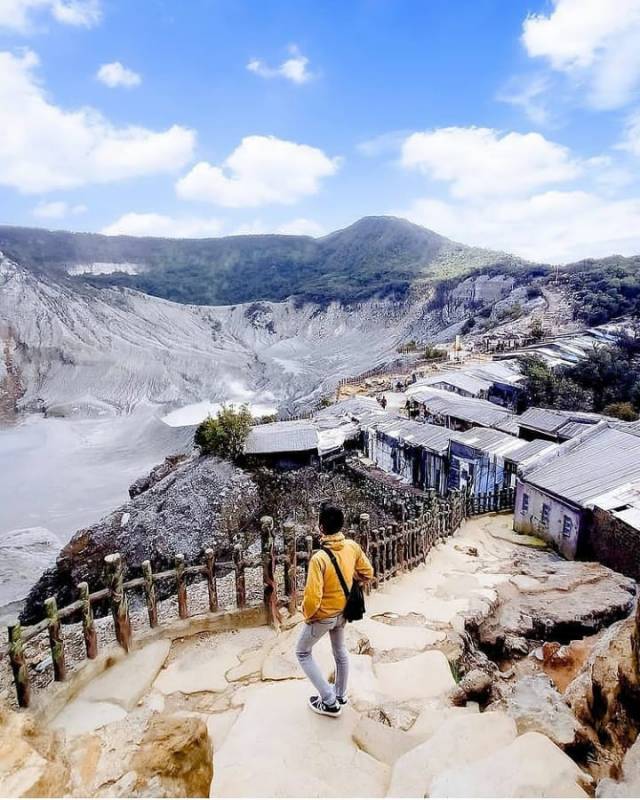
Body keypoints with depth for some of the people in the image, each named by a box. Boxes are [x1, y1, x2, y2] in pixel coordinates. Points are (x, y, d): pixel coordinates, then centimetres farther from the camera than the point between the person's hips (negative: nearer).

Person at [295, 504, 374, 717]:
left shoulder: (319, 558, -35)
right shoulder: (353, 546, -16)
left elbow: (312, 597, -31)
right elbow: (367, 573, -1)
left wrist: (307, 615, -11)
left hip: (323, 615, -6)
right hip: (343, 611, 6)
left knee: (303, 653, 18)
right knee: (340, 651, 28)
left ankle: (329, 702, 20)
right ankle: (340, 695, 47)